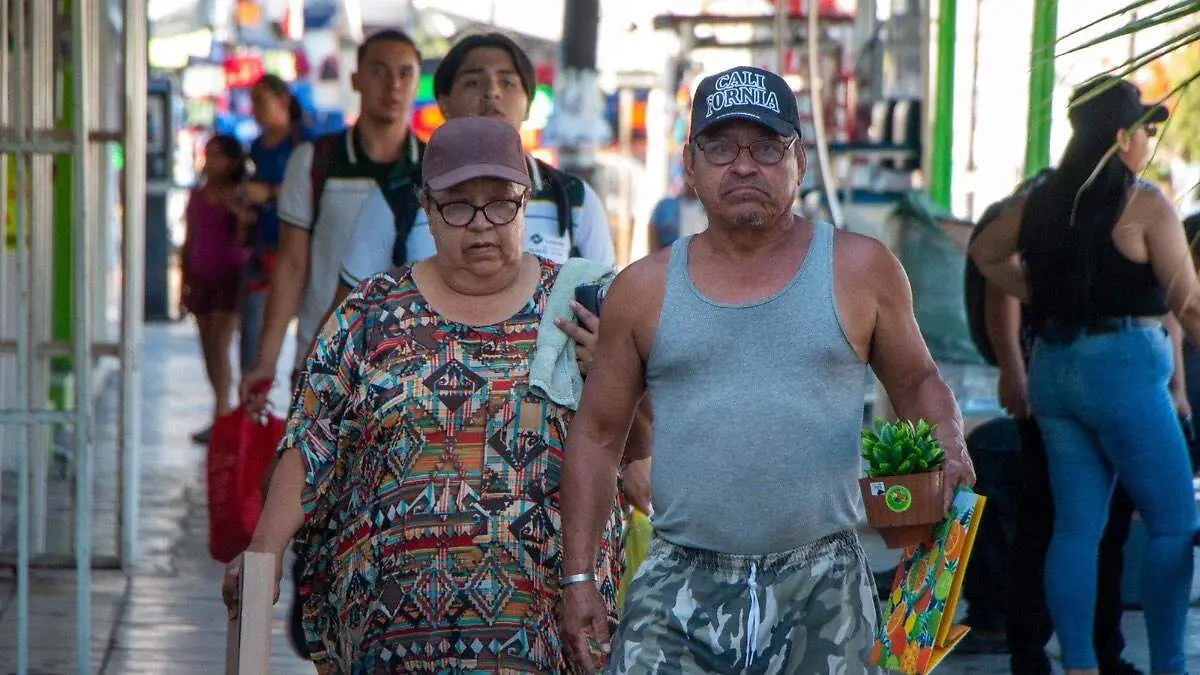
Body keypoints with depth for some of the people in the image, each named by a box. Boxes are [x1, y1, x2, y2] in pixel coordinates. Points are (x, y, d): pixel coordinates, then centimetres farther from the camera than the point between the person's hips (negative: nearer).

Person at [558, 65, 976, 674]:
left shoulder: (860, 270, 5)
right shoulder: (643, 290, 7)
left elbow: (918, 383, 16)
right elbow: (598, 433, 12)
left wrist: (947, 448, -7)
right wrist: (577, 576, 6)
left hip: (822, 598, 0)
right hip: (678, 592, 0)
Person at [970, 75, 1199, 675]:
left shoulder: (1041, 201, 8)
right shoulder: (1144, 206, -12)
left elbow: (985, 252, 25)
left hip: (1052, 371, 7)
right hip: (1123, 368, -7)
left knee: (1075, 525, 9)